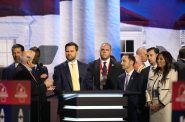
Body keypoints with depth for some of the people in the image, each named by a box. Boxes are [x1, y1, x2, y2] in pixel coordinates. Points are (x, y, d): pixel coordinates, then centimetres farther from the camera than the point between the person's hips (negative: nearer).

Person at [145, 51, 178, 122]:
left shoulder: (172, 72, -3)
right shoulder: (154, 73, 16)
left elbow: (171, 91, -11)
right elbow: (148, 89, 16)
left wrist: (160, 104, -12)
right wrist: (149, 102, 0)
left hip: (165, 106, -5)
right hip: (153, 107, 5)